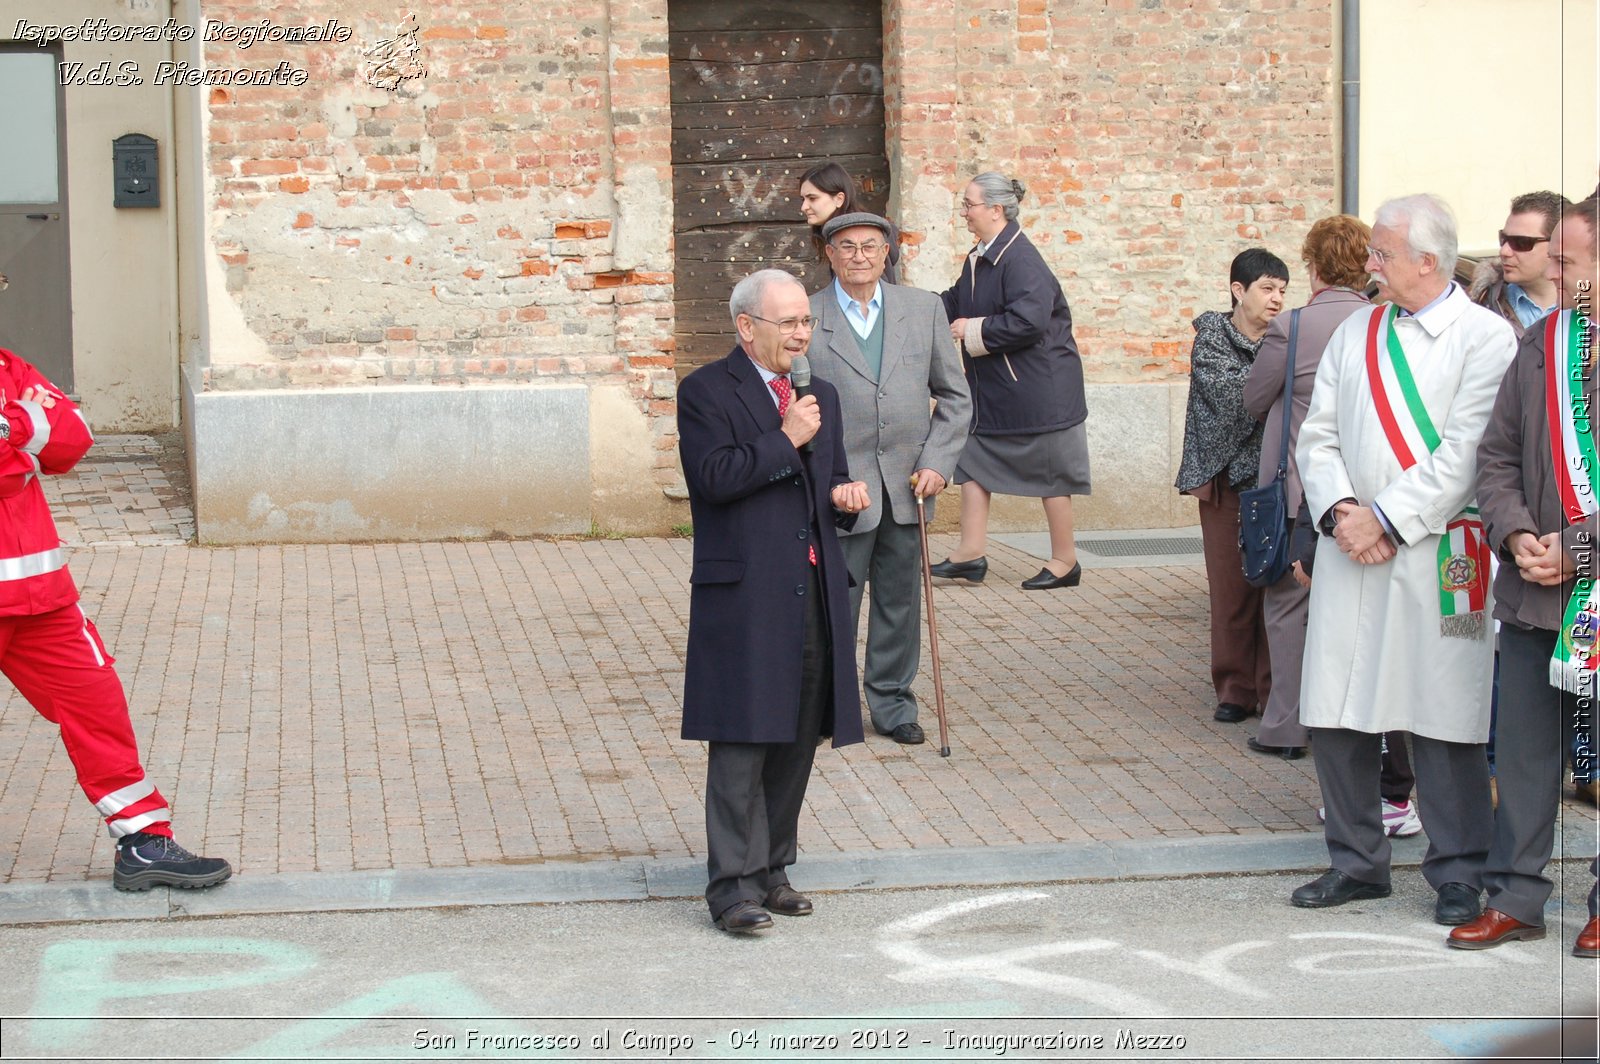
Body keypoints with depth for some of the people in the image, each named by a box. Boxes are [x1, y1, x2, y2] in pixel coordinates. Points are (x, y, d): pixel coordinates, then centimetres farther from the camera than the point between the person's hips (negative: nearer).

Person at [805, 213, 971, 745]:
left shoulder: (924, 309, 7)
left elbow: (954, 396, 10)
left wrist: (937, 463, -1)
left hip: (907, 483, 3)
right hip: (839, 486, -3)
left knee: (900, 601, 11)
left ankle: (892, 704, 23)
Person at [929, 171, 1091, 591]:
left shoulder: (1020, 260, -22)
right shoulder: (978, 259, 8)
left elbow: (1029, 320, -30)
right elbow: (956, 304, 21)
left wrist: (974, 330, -20)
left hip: (1036, 390, -10)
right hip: (992, 387, 10)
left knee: (1048, 472, 2)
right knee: (974, 460, 9)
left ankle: (1065, 560, 13)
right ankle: (972, 552, 14)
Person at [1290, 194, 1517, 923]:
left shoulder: (1485, 338, -4)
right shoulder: (1355, 334, 14)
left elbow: (1465, 454, -11)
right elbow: (1318, 435, 11)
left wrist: (1386, 521, -13)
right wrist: (1341, 511, -6)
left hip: (1435, 554, -5)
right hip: (1350, 552, 5)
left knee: (1441, 719, -2)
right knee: (1334, 715, 6)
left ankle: (1457, 875, 12)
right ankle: (1357, 861, 21)